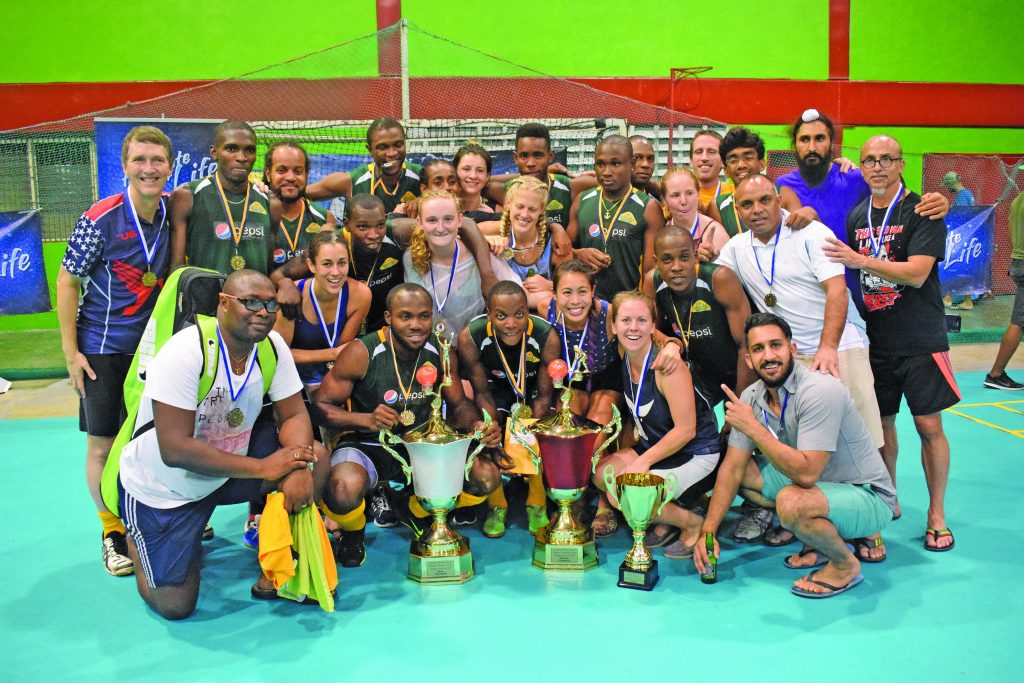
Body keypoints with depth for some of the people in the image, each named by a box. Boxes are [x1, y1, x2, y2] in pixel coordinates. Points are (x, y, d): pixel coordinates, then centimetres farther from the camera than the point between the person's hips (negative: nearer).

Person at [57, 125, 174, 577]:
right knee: (102, 444, 3)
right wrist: (70, 352, -10)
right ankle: (112, 531, 20)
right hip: (103, 347, -3)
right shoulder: (100, 219, -17)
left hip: (153, 342, 4)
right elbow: (68, 282, -9)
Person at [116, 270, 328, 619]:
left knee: (314, 456, -15)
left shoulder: (272, 346, -11)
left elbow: (294, 416, -8)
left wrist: (299, 468, -30)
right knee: (175, 606, -4)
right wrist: (263, 467, -31)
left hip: (228, 470, 5)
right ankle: (138, 539, 28)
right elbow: (175, 449, -32)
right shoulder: (185, 353, -29)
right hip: (161, 489, -5)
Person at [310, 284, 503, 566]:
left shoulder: (440, 352, -6)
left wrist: (477, 424, -17)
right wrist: (367, 420, -32)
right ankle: (353, 530, 5)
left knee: (486, 477, -13)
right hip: (367, 445, -4)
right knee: (344, 491, -38)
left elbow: (458, 404, 7)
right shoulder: (361, 354, -19)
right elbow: (321, 405, -13)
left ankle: (418, 511, 18)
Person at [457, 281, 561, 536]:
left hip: (532, 387, 0)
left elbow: (544, 395, -18)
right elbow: (482, 393, -17)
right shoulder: (470, 338, -30)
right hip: (496, 388, 1)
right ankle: (497, 506, 3)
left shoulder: (547, 337, -31)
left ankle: (537, 504, 2)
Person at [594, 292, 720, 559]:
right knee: (600, 473, -3)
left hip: (695, 454, -8)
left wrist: (643, 461, -18)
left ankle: (693, 524, 2)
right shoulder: (624, 356, -5)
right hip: (654, 444, 8)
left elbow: (686, 430, -23)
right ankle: (665, 517, 12)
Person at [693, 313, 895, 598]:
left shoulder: (819, 392, -27)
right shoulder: (752, 396, -4)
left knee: (791, 503, -35)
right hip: (819, 485, 8)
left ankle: (846, 564, -3)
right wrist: (708, 531, -7)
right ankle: (821, 541, 9)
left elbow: (805, 473, -35)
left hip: (868, 497, -8)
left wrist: (752, 427, -32)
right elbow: (732, 469, -1)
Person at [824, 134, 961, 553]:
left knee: (929, 425, 0)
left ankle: (937, 513, 15)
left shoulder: (921, 212, -7)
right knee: (880, 424, 9)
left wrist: (860, 260, -22)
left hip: (920, 340, -4)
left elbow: (916, 273, -18)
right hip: (874, 340, 4)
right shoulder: (856, 217, 10)